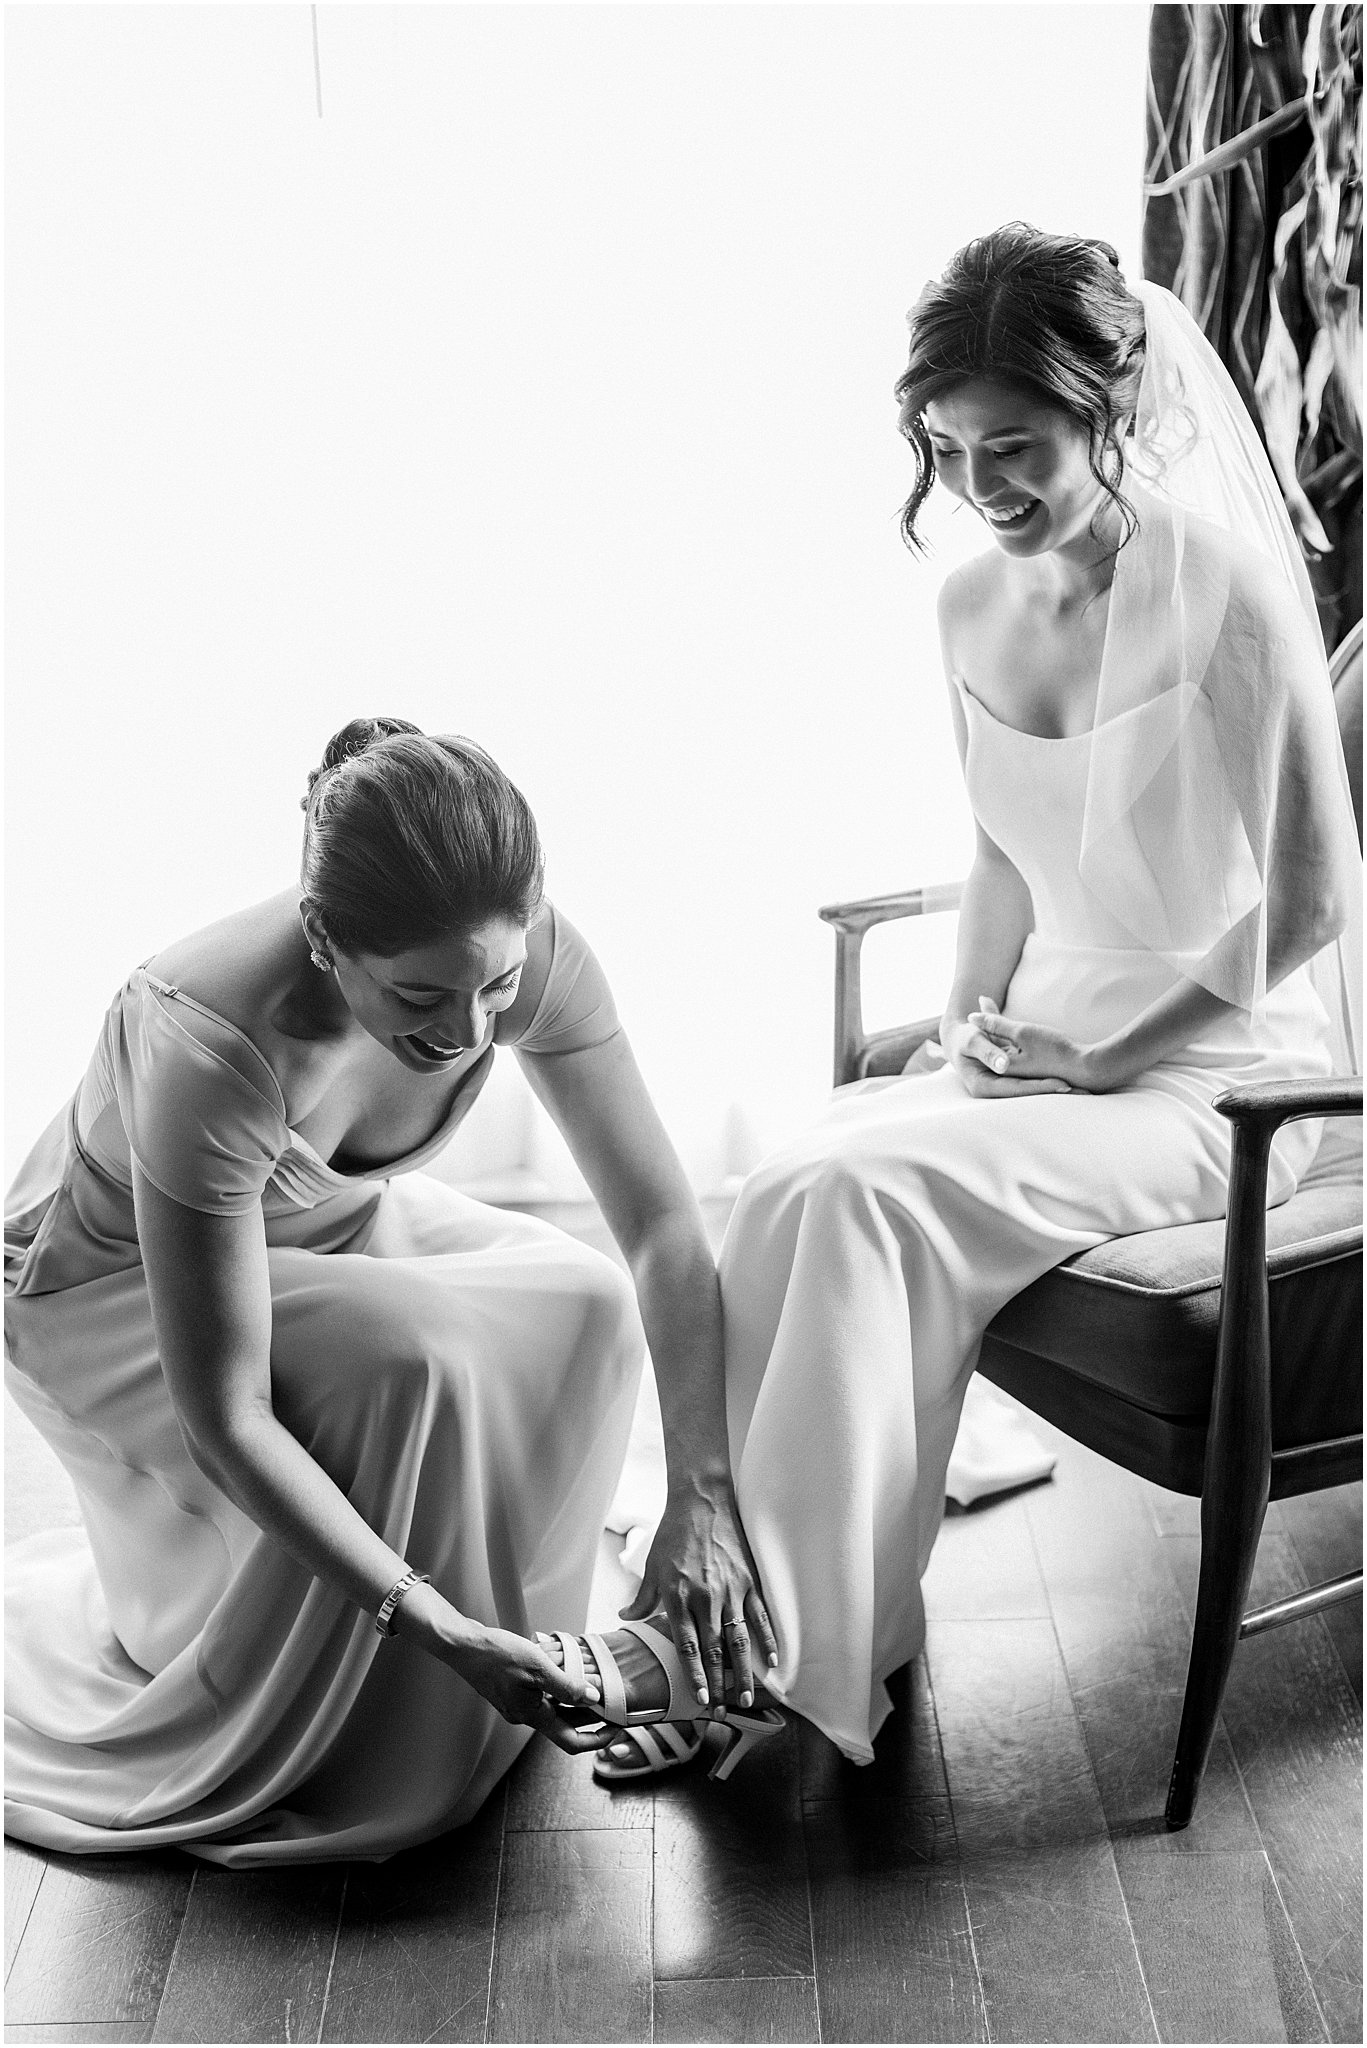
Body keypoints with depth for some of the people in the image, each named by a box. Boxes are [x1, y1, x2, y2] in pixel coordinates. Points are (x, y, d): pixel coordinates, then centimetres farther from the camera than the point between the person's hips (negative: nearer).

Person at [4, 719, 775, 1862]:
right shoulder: (211, 1048, -41)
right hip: (109, 1286, -5)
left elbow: (663, 1225, -20)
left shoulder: (529, 955, -27)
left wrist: (702, 1498, -29)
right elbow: (223, 1422, -36)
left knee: (584, 1308, -20)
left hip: (328, 1227, 5)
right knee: (414, 1363, -31)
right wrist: (444, 1632, -39)